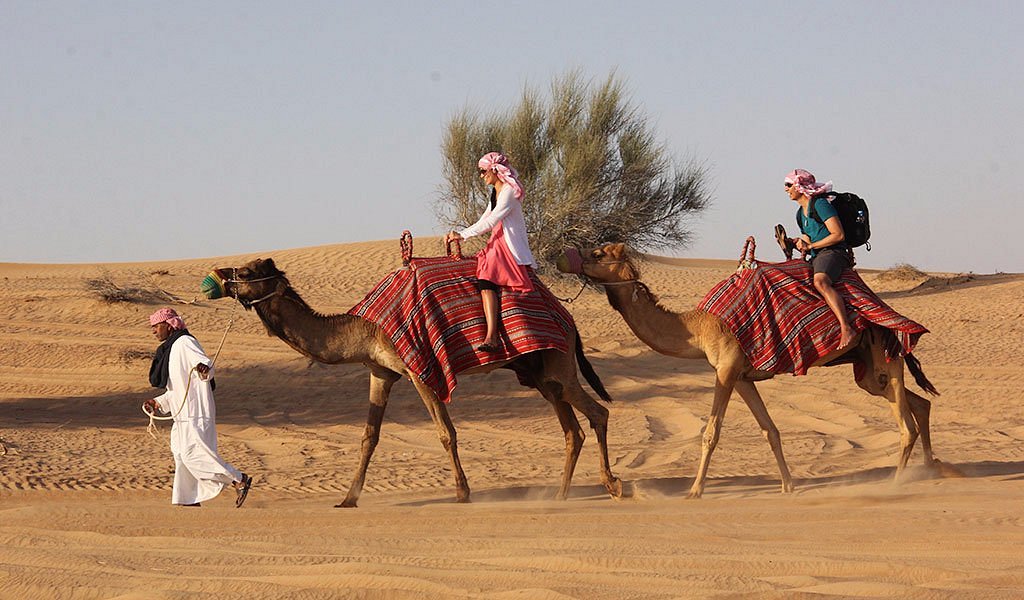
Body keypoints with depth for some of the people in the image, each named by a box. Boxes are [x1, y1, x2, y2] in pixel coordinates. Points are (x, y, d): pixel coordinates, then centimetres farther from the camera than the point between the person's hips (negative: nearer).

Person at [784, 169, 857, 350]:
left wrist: (810, 246, -10)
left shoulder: (820, 204, -9)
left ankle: (847, 329, -48)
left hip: (834, 252, -10)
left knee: (820, 281, -37)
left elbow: (838, 235, -15)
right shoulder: (801, 213, 20)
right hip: (816, 258, 10)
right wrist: (799, 243, 2)